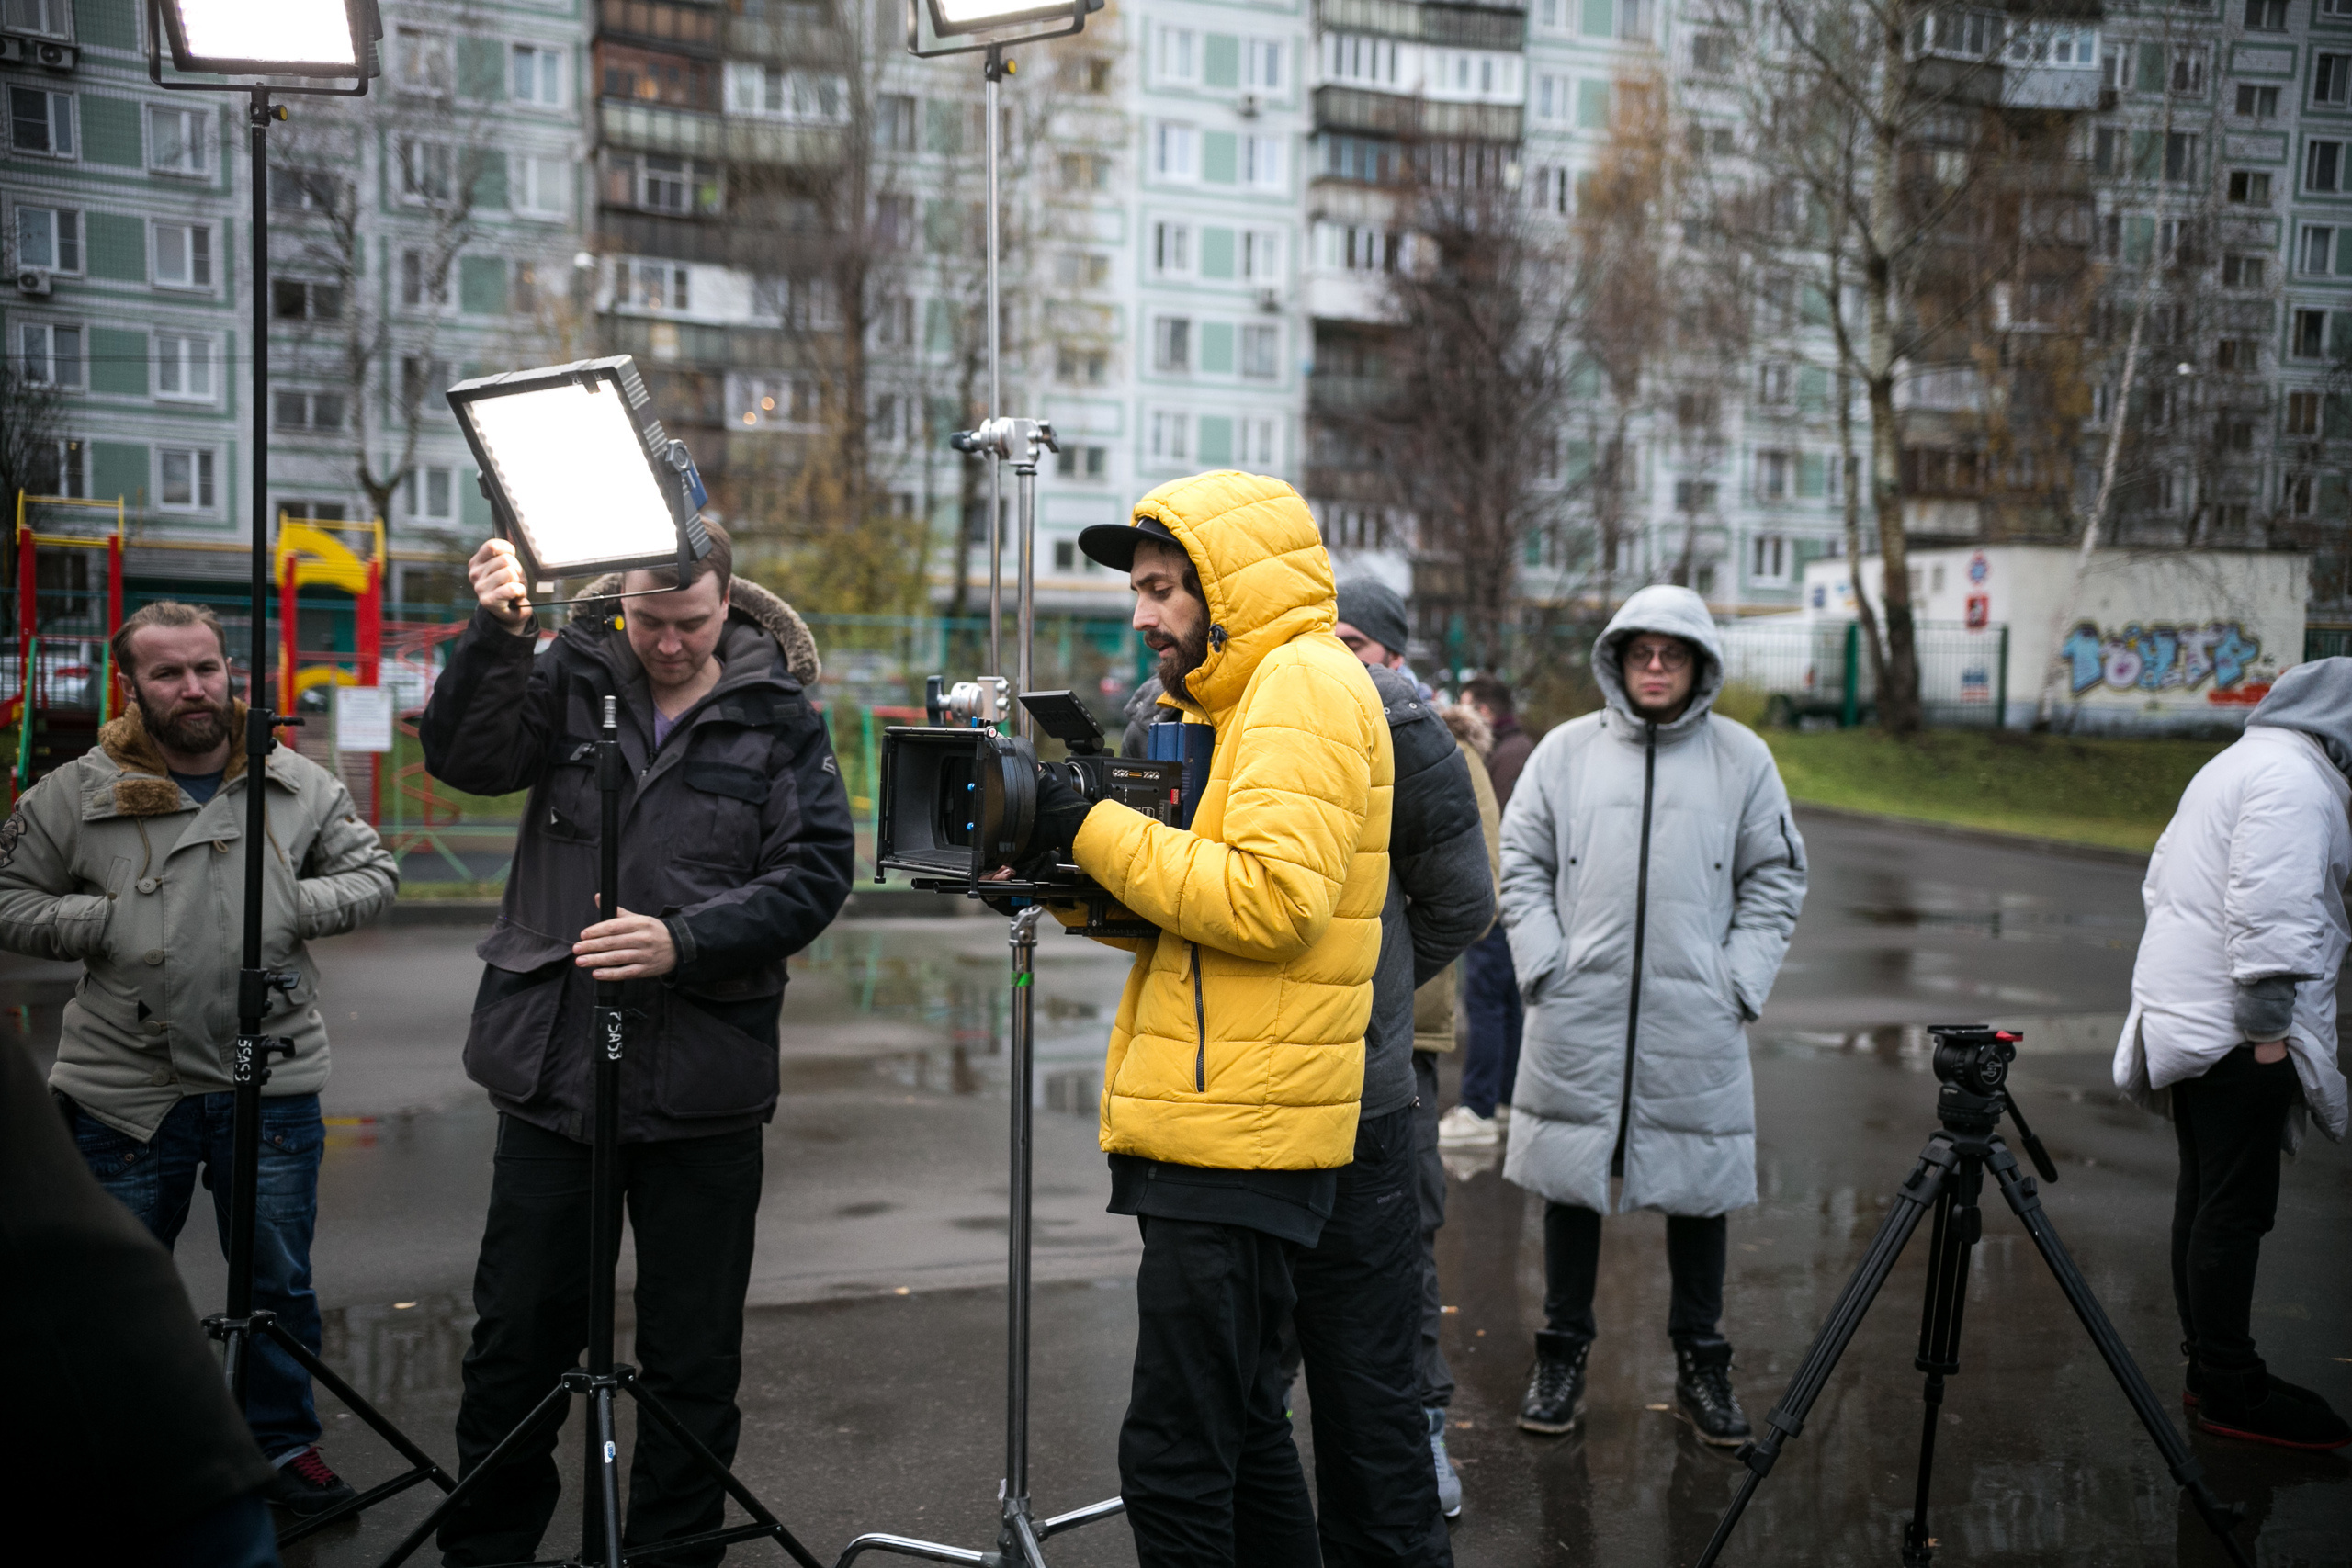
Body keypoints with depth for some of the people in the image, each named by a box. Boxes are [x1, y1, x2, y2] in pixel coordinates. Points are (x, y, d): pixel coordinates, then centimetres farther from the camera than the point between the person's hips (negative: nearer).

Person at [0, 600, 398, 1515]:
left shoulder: (298, 786, 3)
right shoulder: (75, 796, -1)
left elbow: (373, 872, 10)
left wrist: (300, 904, -8)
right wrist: (106, 921, -11)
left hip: (271, 1085, 1)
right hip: (124, 1087, -1)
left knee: (279, 1284, 11)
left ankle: (284, 1443, 29)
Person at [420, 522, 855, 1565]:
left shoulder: (781, 719, 1)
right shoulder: (568, 678, 3)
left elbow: (813, 877, -6)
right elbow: (465, 757, -12)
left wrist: (683, 942, -19)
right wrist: (496, 635, -28)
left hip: (702, 1089, -1)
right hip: (551, 1070, 1)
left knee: (692, 1360, 8)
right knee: (517, 1338, 12)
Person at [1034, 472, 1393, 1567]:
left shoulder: (1304, 685, -10)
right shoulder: (1234, 698, 21)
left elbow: (1272, 900, -22)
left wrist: (1097, 831, -15)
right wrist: (1071, 881, 7)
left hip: (1240, 1141, -11)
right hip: (1219, 1135, 11)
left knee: (1174, 1458, -7)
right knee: (1239, 1432, 19)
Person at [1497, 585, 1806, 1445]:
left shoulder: (1742, 757, 5)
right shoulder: (1568, 749, 5)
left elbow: (1776, 878, 8)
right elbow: (1521, 863, 7)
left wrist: (1740, 980, -2)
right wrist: (1544, 964, -3)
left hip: (1696, 1020, 0)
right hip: (1577, 1015, 0)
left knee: (1701, 1188, 7)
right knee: (1571, 1182, 7)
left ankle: (1700, 1363, 22)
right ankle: (1562, 1355, 21)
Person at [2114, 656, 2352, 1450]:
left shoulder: (2242, 760, 20)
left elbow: (2163, 874, 25)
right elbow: (2271, 908, -22)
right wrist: (2269, 1023, -20)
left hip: (2187, 1017, 11)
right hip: (2235, 1027, -11)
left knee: (2206, 1198, 15)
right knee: (2236, 1209, -5)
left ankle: (2210, 1366, 23)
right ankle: (2230, 1392, 0)